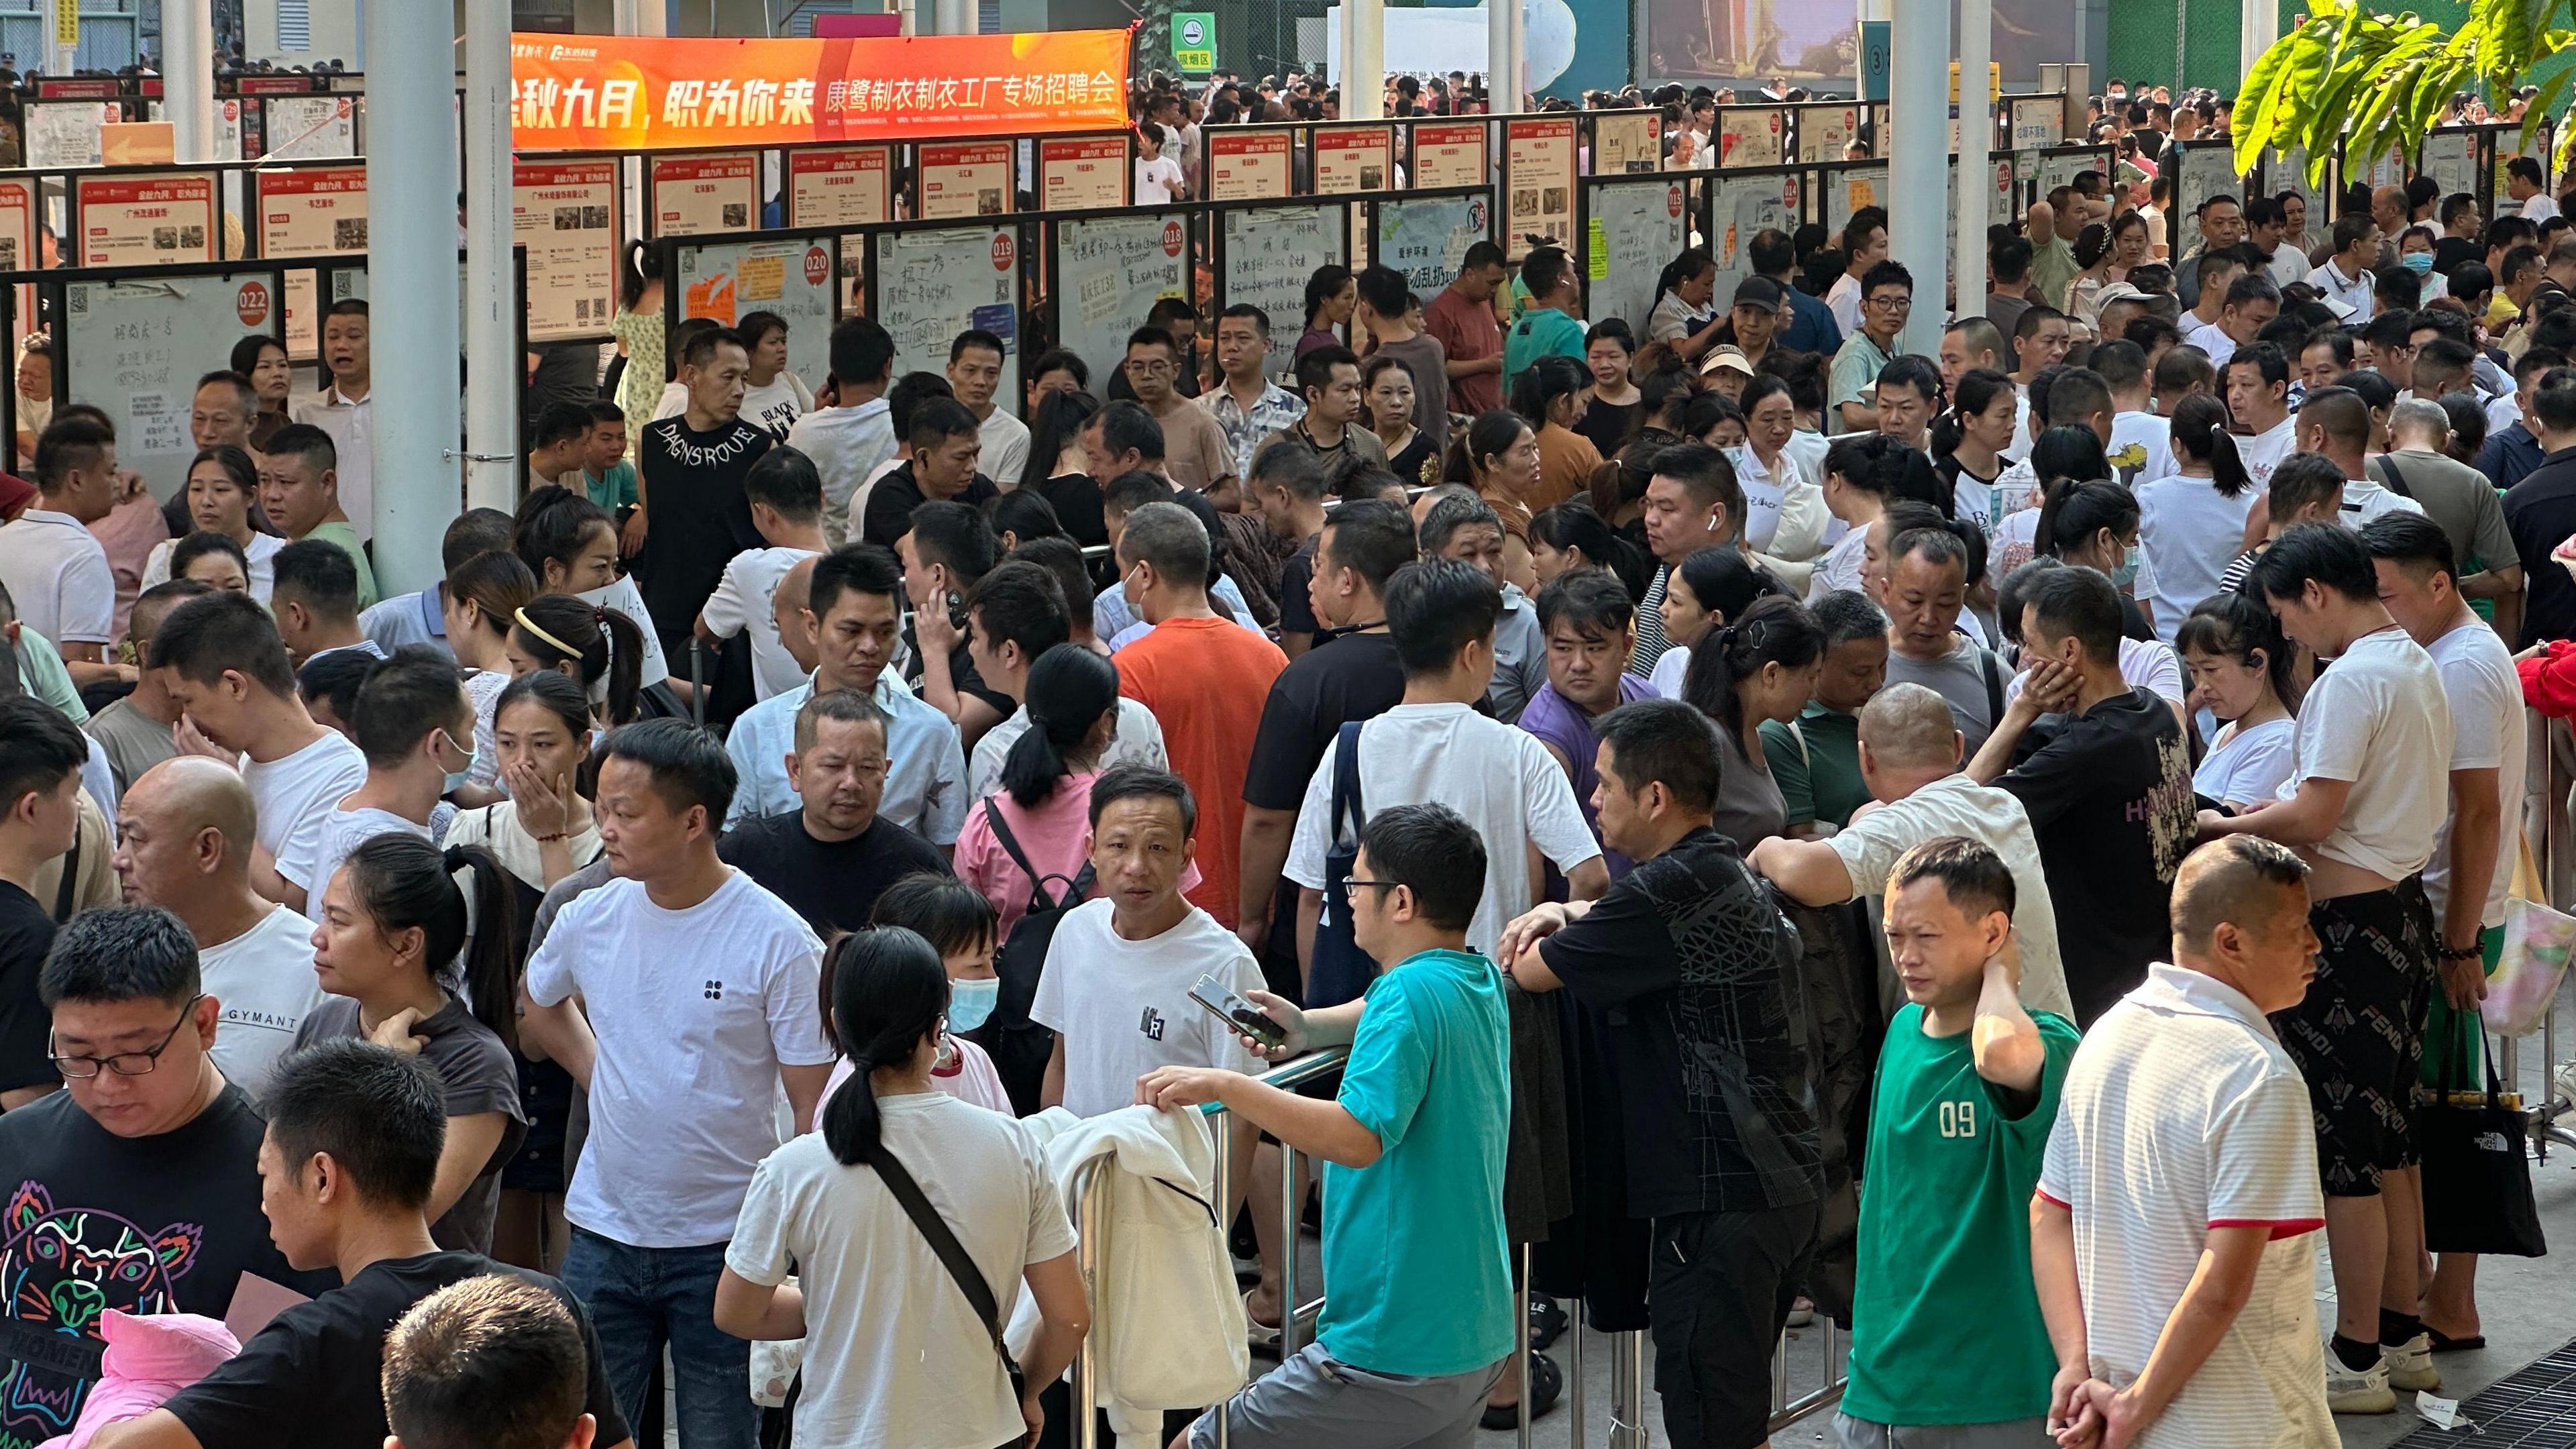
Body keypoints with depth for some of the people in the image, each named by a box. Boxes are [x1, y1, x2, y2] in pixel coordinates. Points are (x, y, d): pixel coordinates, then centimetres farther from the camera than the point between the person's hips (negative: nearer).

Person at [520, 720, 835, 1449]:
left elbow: (813, 1108, -9)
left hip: (723, 1243, -4)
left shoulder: (777, 941, -12)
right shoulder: (590, 919, 1)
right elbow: (538, 1005, 24)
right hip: (603, 1233, 4)